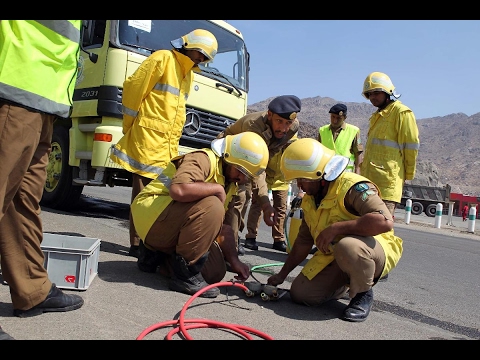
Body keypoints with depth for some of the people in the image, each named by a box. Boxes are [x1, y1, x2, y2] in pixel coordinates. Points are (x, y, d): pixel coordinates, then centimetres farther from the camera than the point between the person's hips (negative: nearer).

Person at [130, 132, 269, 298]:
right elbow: (178, 190, -38)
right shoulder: (203, 159, -17)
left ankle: (156, 253, 15)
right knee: (211, 207, -30)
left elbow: (222, 227, 8)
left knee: (215, 272, 2)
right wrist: (217, 189, -24)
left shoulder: (229, 182, 10)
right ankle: (185, 275, -20)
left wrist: (234, 260, -3)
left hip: (176, 230, 9)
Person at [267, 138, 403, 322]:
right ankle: (348, 284, 21)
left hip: (376, 251, -8)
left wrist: (336, 228, -33)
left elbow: (385, 222, -38)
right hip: (334, 257, 8)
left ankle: (363, 293, -10)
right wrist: (282, 274, 15)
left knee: (346, 246, -40)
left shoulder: (353, 187, -22)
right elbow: (303, 242, 13)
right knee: (301, 293, -4)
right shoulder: (310, 200, 5)